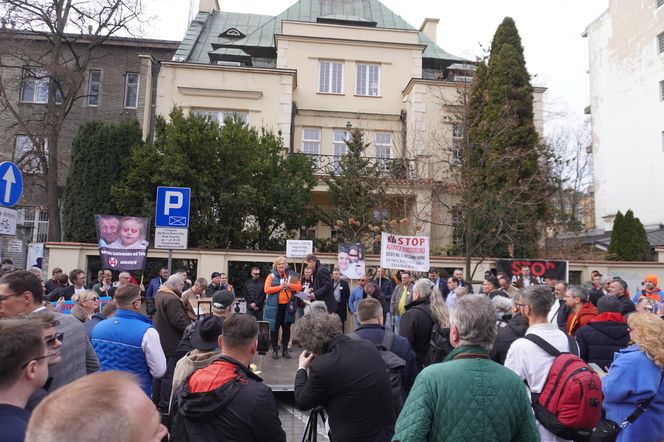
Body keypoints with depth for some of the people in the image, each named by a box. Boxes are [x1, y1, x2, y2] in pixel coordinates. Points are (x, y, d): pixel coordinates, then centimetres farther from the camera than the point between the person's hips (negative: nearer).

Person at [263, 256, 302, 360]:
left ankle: (285, 349, 19)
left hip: (287, 306, 3)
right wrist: (279, 287, -17)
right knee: (274, 328, 3)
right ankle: (274, 350, 14)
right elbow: (266, 289, -9)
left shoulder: (290, 275, 10)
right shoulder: (271, 276, 0)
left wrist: (290, 285, -12)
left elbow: (299, 286, 6)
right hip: (275, 306, -3)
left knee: (286, 328, 8)